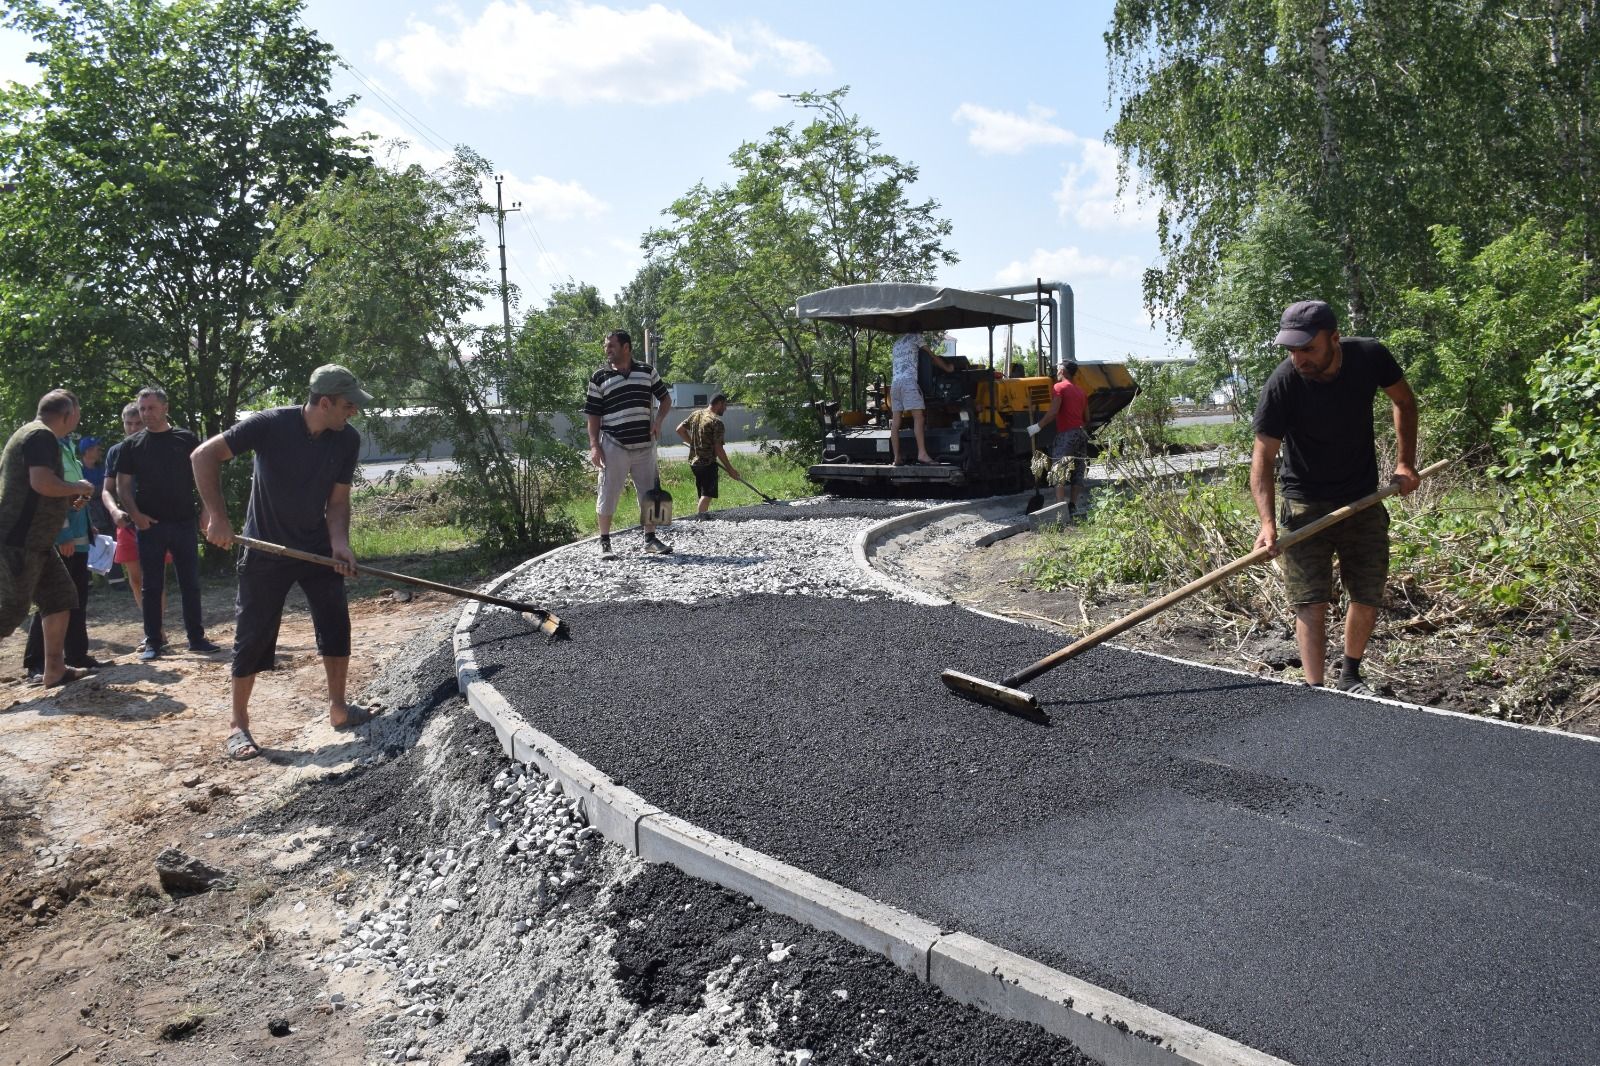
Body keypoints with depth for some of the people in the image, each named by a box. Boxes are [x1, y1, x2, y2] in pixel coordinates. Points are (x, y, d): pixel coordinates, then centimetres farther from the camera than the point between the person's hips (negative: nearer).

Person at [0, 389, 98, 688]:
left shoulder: (30, 434, 21)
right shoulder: (42, 436, -12)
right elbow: (42, 483, -27)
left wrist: (68, 499, 20)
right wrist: (77, 488, -9)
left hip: (34, 540, 11)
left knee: (61, 595, 12)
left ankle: (54, 670, 14)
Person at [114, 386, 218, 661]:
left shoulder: (186, 439, 4)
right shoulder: (132, 444, 5)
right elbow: (122, 485, 6)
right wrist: (135, 514, -8)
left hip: (184, 523, 0)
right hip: (150, 525, 0)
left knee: (190, 583, 4)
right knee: (152, 586, 4)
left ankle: (196, 637, 12)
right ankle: (153, 641, 10)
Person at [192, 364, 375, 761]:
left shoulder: (347, 440, -9)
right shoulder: (271, 425, -22)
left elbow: (337, 500, -5)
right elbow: (204, 455, -20)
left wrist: (340, 543, -22)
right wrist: (217, 516, -25)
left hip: (317, 548, 4)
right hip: (266, 551, -4)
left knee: (336, 627, 1)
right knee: (252, 637, -1)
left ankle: (338, 709, 17)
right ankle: (238, 726, 12)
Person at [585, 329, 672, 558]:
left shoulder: (647, 371, 7)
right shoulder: (599, 377, 2)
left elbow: (665, 398, 16)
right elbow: (593, 414, 3)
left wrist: (658, 420, -2)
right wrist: (594, 445, -6)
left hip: (644, 446, 2)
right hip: (614, 447, -2)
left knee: (650, 494, 7)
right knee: (608, 495, 0)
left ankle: (650, 539, 19)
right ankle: (605, 543, 9)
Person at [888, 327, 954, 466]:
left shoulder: (897, 342, 28)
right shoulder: (915, 337, 10)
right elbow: (931, 356, 11)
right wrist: (947, 368, 22)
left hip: (895, 382, 7)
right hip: (909, 381, -7)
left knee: (895, 422, 0)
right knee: (919, 417, -12)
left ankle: (896, 458, -3)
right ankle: (922, 453, -24)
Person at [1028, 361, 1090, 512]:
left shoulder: (1059, 387, -3)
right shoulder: (1081, 392, 20)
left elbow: (1053, 411, -17)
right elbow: (1087, 419, 19)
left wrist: (1038, 426, -15)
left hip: (1066, 433, -8)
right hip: (1082, 434, 8)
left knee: (1060, 472, -10)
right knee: (1078, 472, 9)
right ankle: (1073, 507, 7)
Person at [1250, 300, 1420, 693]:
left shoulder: (1370, 357, -14)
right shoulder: (1282, 384, -23)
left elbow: (1404, 401, 7)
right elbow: (1263, 457, -20)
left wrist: (1405, 462, -1)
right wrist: (1267, 521, -32)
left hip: (1364, 501, 3)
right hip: (1306, 505, -3)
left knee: (1368, 600, 9)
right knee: (1311, 603, -11)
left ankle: (1350, 676, 30)